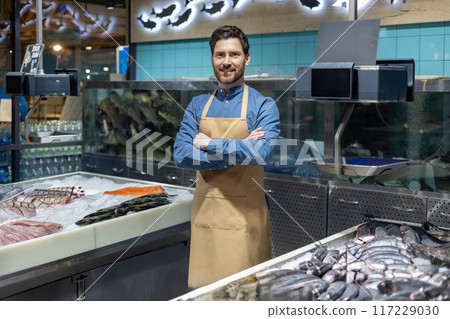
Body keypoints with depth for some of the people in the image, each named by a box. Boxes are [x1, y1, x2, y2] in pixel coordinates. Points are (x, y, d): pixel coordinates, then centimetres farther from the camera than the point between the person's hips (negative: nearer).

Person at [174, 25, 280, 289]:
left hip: (245, 213, -3)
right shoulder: (198, 105, 9)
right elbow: (181, 155, -4)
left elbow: (261, 152, -21)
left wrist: (208, 144, -13)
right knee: (202, 287, 10)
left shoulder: (263, 106, -3)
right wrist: (236, 151, -12)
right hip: (205, 209, 3)